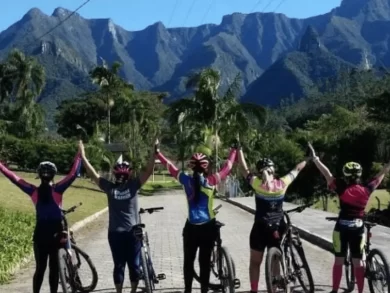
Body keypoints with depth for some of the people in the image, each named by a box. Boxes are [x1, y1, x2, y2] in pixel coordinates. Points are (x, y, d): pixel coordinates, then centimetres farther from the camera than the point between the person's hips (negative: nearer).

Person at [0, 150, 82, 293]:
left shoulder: (34, 191, -4)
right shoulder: (57, 189, -10)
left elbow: (14, 178, 1)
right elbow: (74, 173, -12)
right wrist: (79, 154, -7)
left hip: (40, 233, 3)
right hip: (56, 233, -3)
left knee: (40, 268, 10)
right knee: (54, 267, 4)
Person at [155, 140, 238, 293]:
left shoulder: (186, 180, -6)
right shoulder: (211, 181, -10)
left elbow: (170, 166, 6)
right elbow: (227, 168, 1)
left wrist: (157, 152, 19)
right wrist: (234, 150, 14)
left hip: (191, 227, 1)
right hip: (208, 227, -1)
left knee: (189, 261, 13)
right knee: (205, 261, 7)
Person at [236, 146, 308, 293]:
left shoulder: (257, 183, -11)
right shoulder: (282, 183, -5)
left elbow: (244, 169, 1)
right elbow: (297, 169, 9)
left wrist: (239, 149, 11)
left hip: (261, 228, -2)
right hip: (278, 228, 2)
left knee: (255, 262, 11)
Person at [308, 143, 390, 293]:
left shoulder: (342, 188, -13)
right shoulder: (366, 189, -6)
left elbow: (327, 173, -12)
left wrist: (314, 157, -8)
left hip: (342, 227, -2)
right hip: (358, 228, 2)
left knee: (339, 260, 5)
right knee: (358, 261, 8)